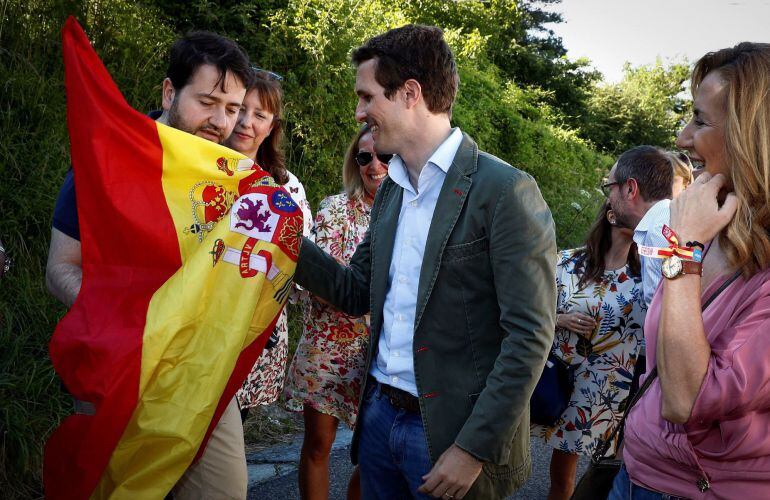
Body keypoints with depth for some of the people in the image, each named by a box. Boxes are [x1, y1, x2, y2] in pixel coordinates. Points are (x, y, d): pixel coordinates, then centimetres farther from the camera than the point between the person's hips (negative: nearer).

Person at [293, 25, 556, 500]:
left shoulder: (505, 190, -15)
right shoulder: (390, 191, 10)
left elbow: (529, 336, -17)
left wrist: (474, 448, -18)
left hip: (450, 433, -7)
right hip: (379, 415, 7)